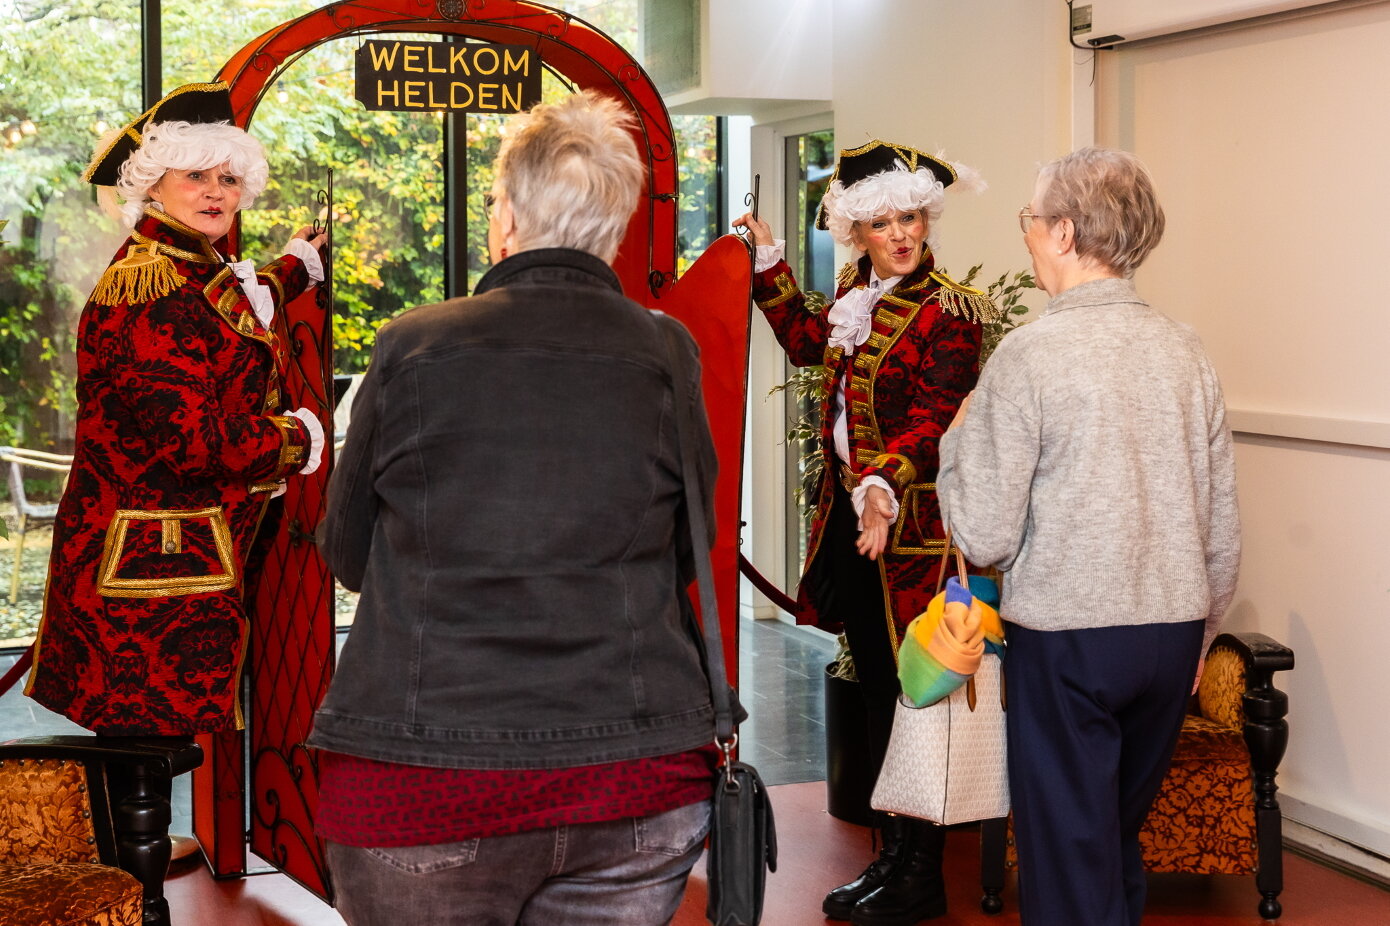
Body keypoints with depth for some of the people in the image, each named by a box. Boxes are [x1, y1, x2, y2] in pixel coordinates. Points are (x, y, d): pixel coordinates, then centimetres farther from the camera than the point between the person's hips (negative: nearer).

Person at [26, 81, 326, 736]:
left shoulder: (202, 271, 15)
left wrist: (296, 269, 57)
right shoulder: (147, 286, -18)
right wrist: (298, 437, -10)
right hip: (151, 572, -11)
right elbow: (188, 436, -26)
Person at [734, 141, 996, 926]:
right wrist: (769, 262, 27)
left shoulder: (949, 312, -12)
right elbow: (808, 342, 31)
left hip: (912, 527, -8)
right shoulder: (858, 292, 11)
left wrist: (885, 487, -37)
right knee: (877, 693, 14)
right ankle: (891, 860, 26)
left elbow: (934, 418, -23)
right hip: (853, 517, 8)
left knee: (914, 696, -1)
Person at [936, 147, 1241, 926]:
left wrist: (957, 440, 3)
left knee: (1070, 863, 6)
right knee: (1122, 841, 20)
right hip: (1172, 635, 5)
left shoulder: (1031, 353, -14)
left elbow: (985, 537, -14)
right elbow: (1224, 530, 8)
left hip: (1066, 636, -5)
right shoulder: (1186, 350, 2)